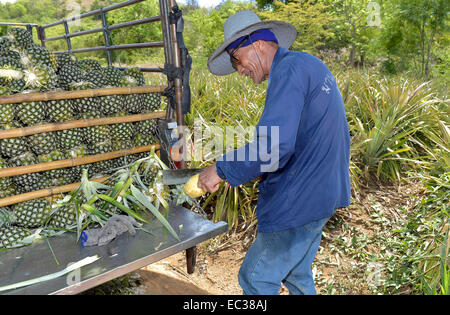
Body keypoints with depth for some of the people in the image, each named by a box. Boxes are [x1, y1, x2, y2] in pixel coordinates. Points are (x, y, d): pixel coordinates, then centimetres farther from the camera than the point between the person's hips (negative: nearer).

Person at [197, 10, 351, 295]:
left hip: (300, 201, -10)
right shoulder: (311, 65, 15)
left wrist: (221, 170, -17)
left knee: (256, 279, 5)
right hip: (323, 192, 10)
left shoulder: (288, 69, -17)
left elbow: (275, 145, -29)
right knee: (297, 274, 23)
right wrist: (264, 169, 16)